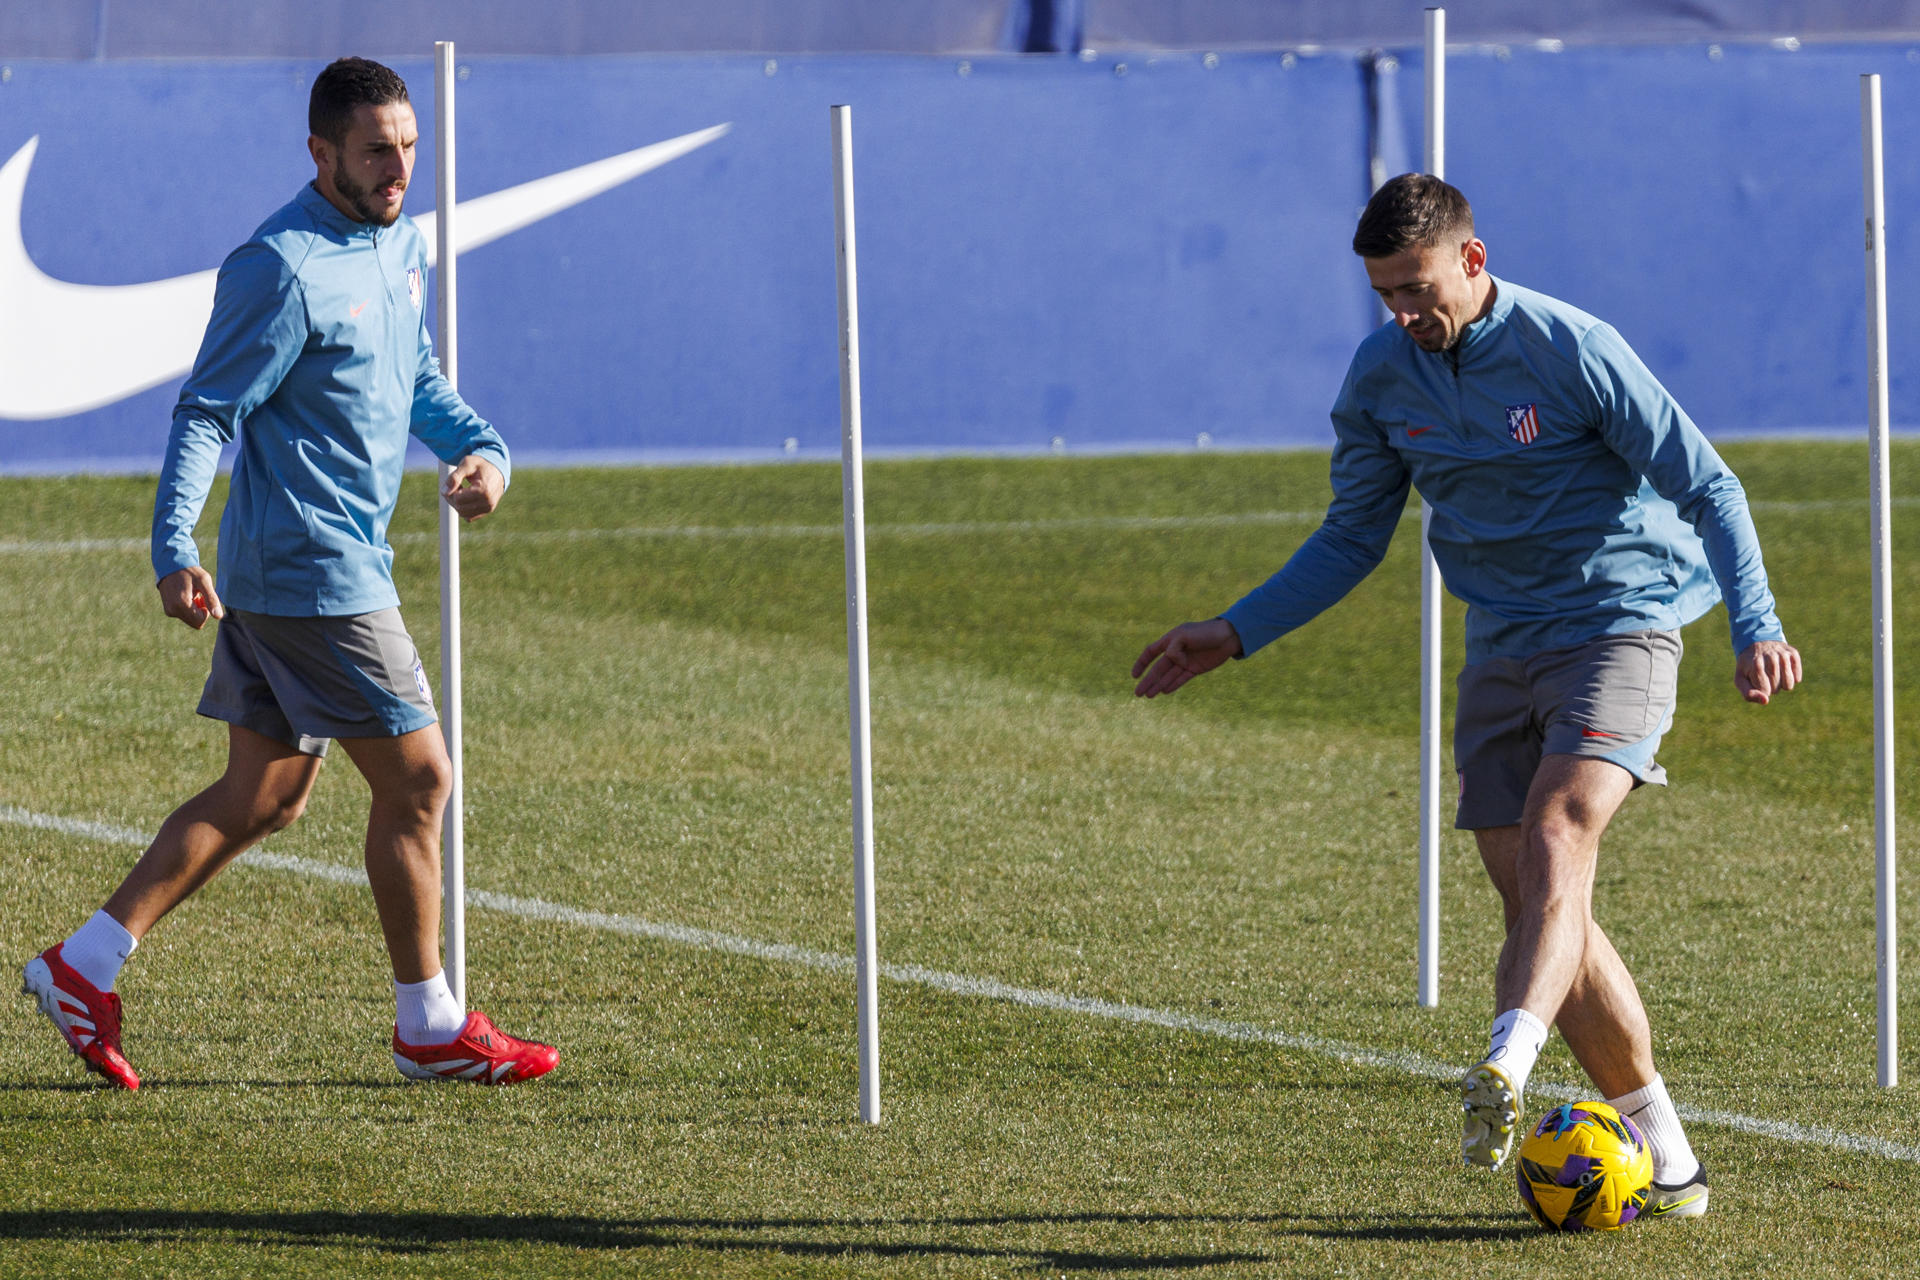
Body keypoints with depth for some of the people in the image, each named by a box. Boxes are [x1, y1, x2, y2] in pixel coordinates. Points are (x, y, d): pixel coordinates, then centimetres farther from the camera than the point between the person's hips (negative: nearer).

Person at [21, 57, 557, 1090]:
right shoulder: (282, 268, -17)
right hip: (317, 576, -10)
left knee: (262, 797, 13)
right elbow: (206, 412, -17)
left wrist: (481, 449, 7)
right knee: (416, 779, -4)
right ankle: (430, 1028, 6)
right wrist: (174, 549, -26)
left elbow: (416, 381, 26)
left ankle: (83, 965, 15)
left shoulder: (401, 246, 12)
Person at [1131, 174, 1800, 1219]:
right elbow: (1352, 539, 15)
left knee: (1555, 835, -28)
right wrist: (1234, 635, 8)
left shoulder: (1571, 349, -14)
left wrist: (1755, 625, -23)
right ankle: (1664, 1158, 6)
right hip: (1501, 649, 6)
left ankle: (1505, 1071, -46)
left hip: (1619, 622, -6)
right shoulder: (1381, 376, 3)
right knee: (1532, 900, 0)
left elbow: (1707, 486, -11)